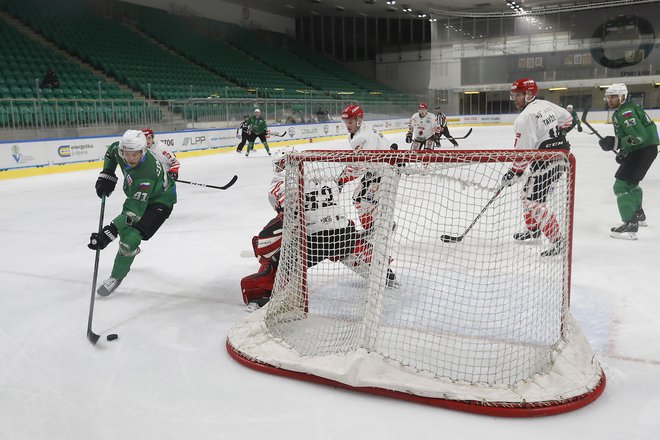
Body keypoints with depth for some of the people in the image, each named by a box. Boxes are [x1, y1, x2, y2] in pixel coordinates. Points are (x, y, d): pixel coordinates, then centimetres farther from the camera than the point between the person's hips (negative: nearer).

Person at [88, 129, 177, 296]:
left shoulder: (145, 175, -42)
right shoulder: (121, 150, -20)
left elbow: (134, 211, -43)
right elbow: (111, 151, 7)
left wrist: (108, 233, -48)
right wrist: (106, 175, -4)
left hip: (159, 202, -9)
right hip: (138, 195, 9)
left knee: (131, 237, -20)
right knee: (123, 227, 23)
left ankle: (116, 277, 1)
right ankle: (131, 250, 56)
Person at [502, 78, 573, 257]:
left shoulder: (525, 117, -18)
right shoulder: (546, 105, 10)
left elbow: (523, 151, -20)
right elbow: (567, 118, 25)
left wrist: (514, 173, -11)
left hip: (546, 162, -10)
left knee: (534, 202, -12)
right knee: (528, 193, 23)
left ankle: (557, 241, -14)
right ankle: (533, 229, 39)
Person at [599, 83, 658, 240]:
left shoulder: (626, 112, -20)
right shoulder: (620, 112, 13)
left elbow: (639, 136, -28)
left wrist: (616, 143, -29)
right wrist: (623, 151, 15)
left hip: (644, 150, -11)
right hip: (638, 150, 11)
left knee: (622, 185, -16)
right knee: (631, 181, 29)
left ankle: (630, 225, -19)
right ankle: (638, 215, 48)